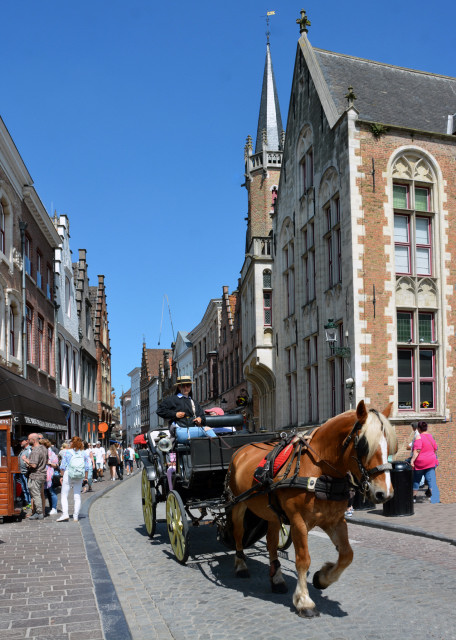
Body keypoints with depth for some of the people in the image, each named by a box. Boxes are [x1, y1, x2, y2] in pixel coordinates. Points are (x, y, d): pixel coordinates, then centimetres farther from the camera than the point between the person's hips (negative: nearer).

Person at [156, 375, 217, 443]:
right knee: (206, 429, -27)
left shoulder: (194, 402, 32)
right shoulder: (172, 399, 13)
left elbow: (202, 415, 33)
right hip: (180, 431, -6)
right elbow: (160, 411, 4)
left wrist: (200, 419, 8)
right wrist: (175, 414, -6)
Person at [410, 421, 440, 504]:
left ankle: (413, 497, 23)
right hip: (431, 462, 5)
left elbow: (417, 450, -22)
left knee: (416, 480, 11)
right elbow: (435, 449, 17)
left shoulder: (419, 437, -14)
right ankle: (435, 498, -9)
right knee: (432, 481, 1)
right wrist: (434, 458, 30)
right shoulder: (431, 437, 8)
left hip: (420, 462, -5)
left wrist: (412, 460, -21)